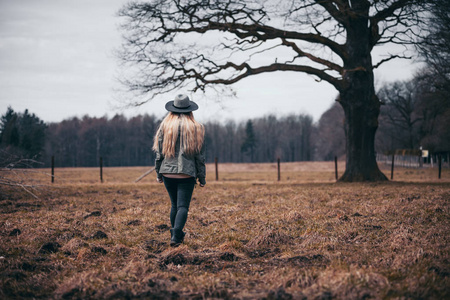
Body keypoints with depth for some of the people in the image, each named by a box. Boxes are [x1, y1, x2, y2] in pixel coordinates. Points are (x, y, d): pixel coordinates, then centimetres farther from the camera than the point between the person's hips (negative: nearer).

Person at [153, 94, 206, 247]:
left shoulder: (165, 126, 4)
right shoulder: (196, 128, 1)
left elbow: (159, 152, 5)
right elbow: (200, 155, 1)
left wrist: (158, 173, 14)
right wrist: (202, 177, 7)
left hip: (167, 172, 2)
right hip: (187, 174, -2)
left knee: (175, 204, 17)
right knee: (183, 206, -4)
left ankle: (176, 234, 24)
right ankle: (175, 236, -20)